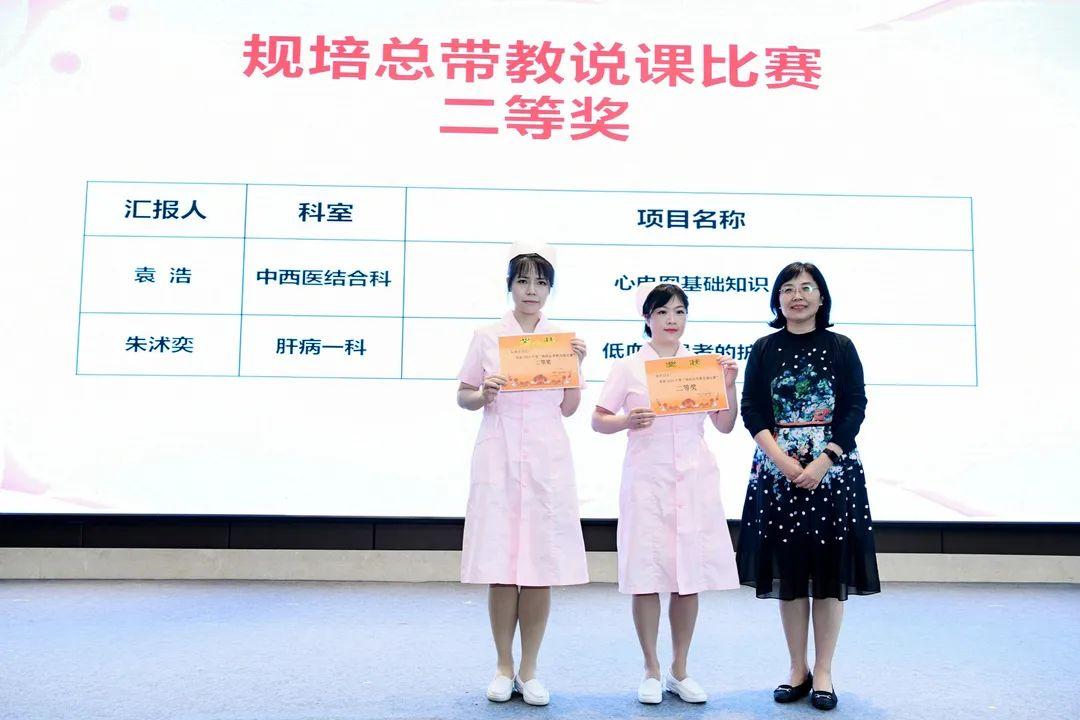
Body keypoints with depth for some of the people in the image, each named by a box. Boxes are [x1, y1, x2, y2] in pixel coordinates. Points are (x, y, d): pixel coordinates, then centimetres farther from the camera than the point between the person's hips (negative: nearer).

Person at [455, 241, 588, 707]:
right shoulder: (487, 337, 6)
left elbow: (569, 409, 9)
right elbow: (463, 397, 9)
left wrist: (576, 366, -5)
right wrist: (484, 394, -11)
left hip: (547, 459, 1)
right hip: (498, 458, -1)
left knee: (542, 566, 0)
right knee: (500, 567, 0)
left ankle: (529, 670, 14)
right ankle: (504, 668, 16)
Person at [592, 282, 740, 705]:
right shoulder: (628, 368, 2)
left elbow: (725, 426, 10)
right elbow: (597, 420, 1)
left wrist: (729, 386, -4)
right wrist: (628, 421, -17)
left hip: (695, 481, 3)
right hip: (647, 481, -2)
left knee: (690, 577, 6)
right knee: (647, 576, -1)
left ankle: (680, 671, 21)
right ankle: (651, 671, 16)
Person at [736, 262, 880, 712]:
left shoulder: (840, 347, 4)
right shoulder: (764, 349, 7)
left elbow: (855, 409, -2)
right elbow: (751, 411, 0)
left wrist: (822, 462, -14)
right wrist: (783, 460, -13)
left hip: (833, 467, -1)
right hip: (777, 467, 1)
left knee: (829, 569, 1)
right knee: (787, 570, 4)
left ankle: (823, 672, 13)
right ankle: (798, 669, 17)